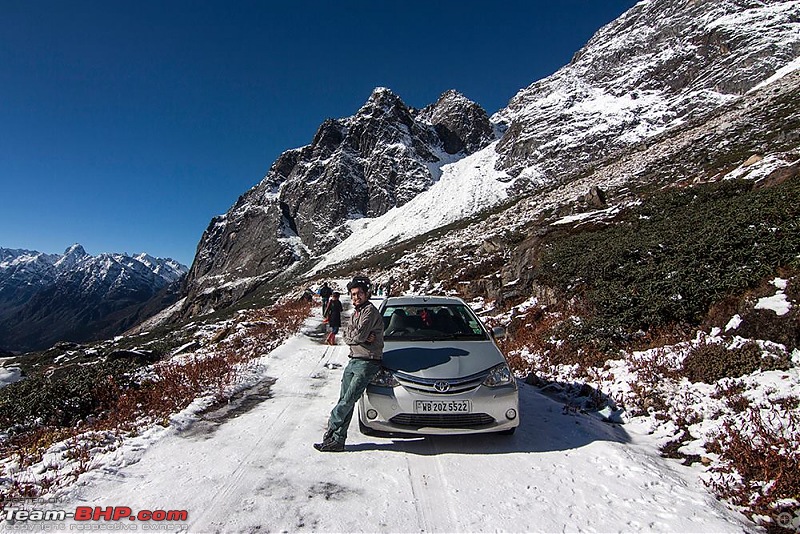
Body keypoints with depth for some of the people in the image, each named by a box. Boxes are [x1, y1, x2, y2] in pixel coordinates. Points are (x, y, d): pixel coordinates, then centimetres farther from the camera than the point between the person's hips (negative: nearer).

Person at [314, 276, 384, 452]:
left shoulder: (370, 310, -10)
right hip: (353, 361, 8)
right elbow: (346, 336, 5)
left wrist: (351, 336, 0)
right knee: (345, 401, 6)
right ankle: (337, 440, 12)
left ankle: (331, 427, 6)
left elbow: (359, 335, -21)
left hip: (367, 363, -8)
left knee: (349, 400, -10)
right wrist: (362, 338, -13)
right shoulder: (356, 313, 18)